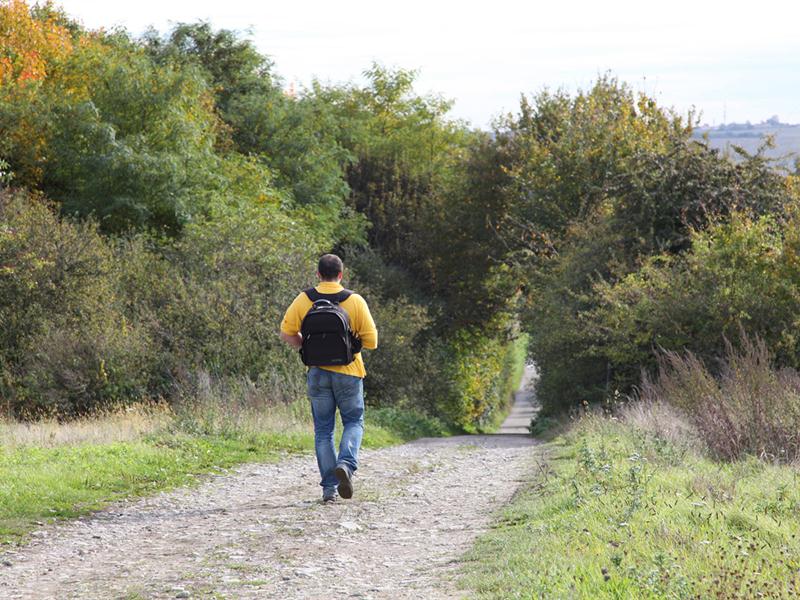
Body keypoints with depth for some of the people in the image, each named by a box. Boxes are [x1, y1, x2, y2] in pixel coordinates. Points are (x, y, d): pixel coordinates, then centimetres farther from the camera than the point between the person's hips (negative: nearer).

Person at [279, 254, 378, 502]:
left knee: (323, 430, 9)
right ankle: (346, 463, -14)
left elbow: (287, 333, -4)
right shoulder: (355, 301, -7)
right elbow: (371, 341, -7)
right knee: (354, 422, 14)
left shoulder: (304, 300, -3)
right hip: (348, 372, -1)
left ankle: (329, 487, 5)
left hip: (318, 372, 1)